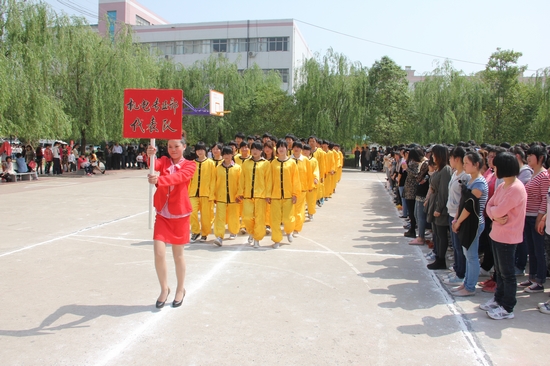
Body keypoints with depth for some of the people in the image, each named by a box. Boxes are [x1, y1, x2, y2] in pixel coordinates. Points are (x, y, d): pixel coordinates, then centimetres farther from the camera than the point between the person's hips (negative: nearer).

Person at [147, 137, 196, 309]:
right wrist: (150, 156, -41)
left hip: (179, 215, -2)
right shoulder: (164, 161, 5)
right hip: (162, 214, 2)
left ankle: (180, 289, 30)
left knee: (178, 255, 9)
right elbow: (154, 166, -19)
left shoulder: (189, 166, -4)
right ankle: (164, 289, 18)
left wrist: (158, 180, -43)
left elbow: (178, 177, -25)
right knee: (159, 253, -5)